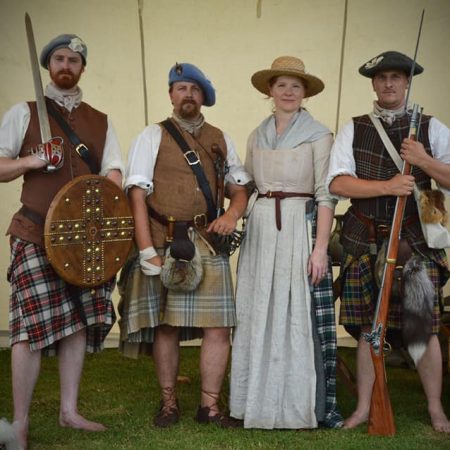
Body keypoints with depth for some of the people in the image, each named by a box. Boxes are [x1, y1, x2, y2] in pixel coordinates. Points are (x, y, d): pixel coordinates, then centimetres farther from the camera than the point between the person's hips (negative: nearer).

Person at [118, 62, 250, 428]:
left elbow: (240, 187, 17)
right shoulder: (153, 136, 4)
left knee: (218, 326, -1)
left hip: (208, 243, 3)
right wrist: (147, 250, -13)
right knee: (166, 326, 3)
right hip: (164, 243, -3)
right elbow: (137, 194, -4)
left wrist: (233, 213, -7)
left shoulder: (220, 139, 15)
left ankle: (210, 405, 13)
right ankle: (169, 402, 20)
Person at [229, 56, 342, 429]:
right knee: (260, 317, 7)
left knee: (303, 316, -4)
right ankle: (262, 400, 18)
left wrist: (321, 247, -14)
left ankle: (314, 405, 7)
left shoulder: (318, 134, -1)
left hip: (301, 229, -5)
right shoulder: (257, 136, 14)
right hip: (262, 232, 5)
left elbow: (326, 195, -7)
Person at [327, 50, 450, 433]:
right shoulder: (353, 130, 7)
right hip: (365, 241, 1)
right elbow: (337, 183, -5)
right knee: (369, 327, 8)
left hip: (415, 240, -1)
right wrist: (388, 187, -15)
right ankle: (364, 407, 19)